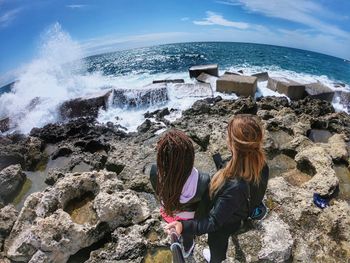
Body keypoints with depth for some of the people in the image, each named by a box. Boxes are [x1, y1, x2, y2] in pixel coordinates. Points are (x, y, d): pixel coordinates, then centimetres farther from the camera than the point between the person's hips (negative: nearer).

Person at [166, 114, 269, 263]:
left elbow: (214, 222, -36)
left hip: (224, 224, -6)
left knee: (217, 245, 31)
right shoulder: (260, 164, -25)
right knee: (222, 241, 39)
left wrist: (184, 226, -45)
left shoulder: (234, 186, -48)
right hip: (239, 213, 6)